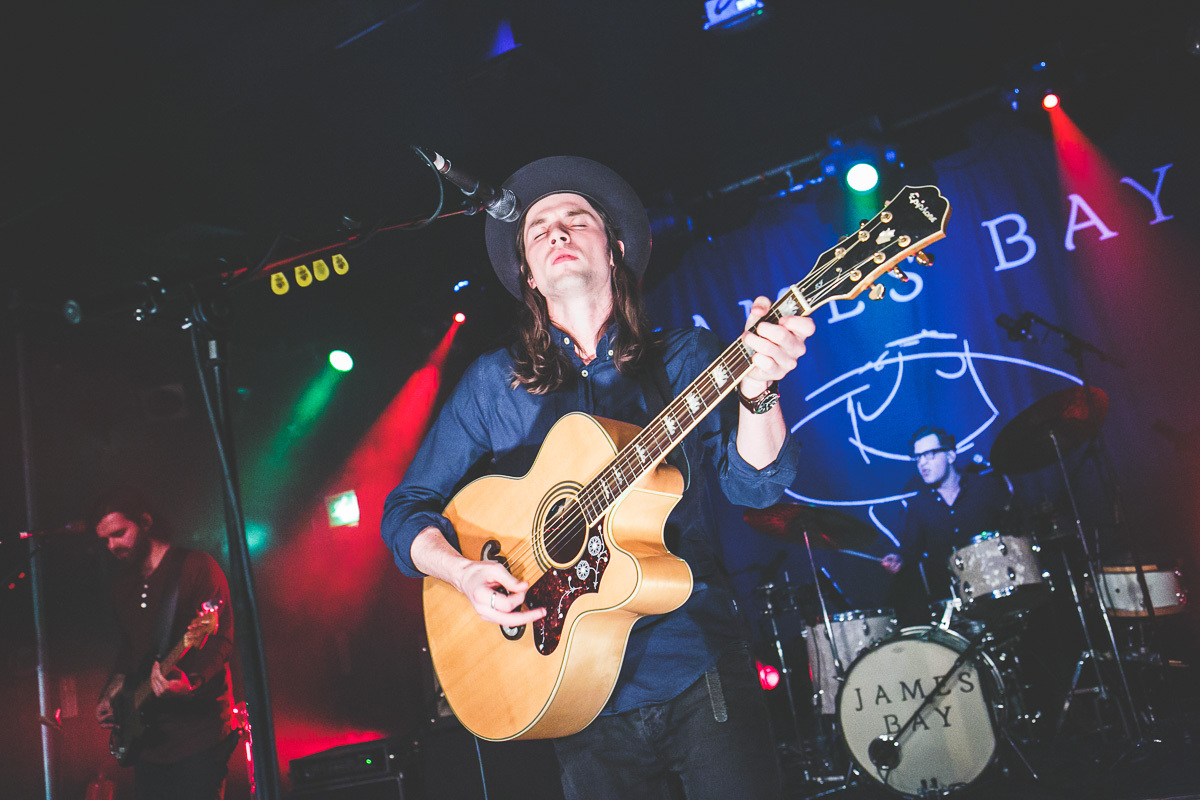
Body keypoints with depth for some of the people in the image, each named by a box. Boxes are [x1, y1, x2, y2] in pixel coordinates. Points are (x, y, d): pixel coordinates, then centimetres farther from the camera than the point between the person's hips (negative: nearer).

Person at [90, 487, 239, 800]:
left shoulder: (196, 566, -8)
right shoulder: (122, 581, 15)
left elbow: (222, 641, -15)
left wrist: (192, 681, -30)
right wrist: (116, 687, 11)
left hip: (199, 725, -7)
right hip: (149, 733, 7)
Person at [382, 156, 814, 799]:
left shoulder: (686, 358, 2)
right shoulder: (493, 383, 3)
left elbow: (752, 481, -9)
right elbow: (406, 509, 5)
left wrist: (757, 390, -29)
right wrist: (464, 573, -13)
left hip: (702, 675, 0)